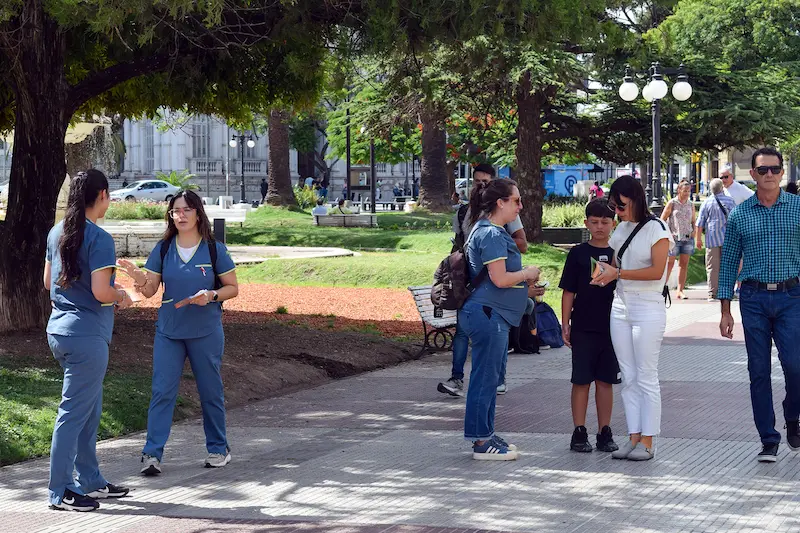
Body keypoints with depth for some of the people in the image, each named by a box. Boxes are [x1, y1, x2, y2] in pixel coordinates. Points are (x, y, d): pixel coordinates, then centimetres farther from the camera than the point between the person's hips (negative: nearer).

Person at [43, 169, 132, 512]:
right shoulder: (99, 238, -16)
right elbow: (101, 292, -22)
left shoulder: (57, 233, 9)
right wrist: (122, 296, -1)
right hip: (86, 334, -9)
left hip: (59, 329, 9)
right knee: (74, 413, -3)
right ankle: (60, 492, 2)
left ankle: (89, 480, 26)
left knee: (90, 410, 18)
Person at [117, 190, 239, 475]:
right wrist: (139, 279, -21)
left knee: (211, 392, 9)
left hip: (206, 332, -2)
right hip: (169, 331, 2)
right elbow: (150, 290, 1)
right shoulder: (163, 249, 2)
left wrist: (212, 295, -18)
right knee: (162, 391, -4)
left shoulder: (214, 249, -4)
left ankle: (218, 448, 24)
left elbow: (233, 288, 1)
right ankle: (152, 453, -4)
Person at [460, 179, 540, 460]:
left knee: (489, 378, 15)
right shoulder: (491, 234, -16)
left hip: (491, 315, 11)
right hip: (488, 314, -11)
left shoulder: (492, 231, 18)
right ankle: (481, 441, -1)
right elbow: (500, 279, -20)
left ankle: (485, 435, 21)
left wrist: (526, 280, 21)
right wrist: (527, 274, -5)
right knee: (486, 378, -5)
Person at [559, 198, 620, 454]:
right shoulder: (578, 254, 1)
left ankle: (605, 433, 13)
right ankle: (579, 433, 6)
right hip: (583, 328, -2)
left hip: (612, 327, 2)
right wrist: (565, 325, -3)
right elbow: (568, 292, 2)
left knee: (606, 381, 7)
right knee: (581, 380, 1)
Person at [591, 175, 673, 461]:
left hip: (648, 309, -7)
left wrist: (617, 273, -17)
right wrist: (604, 272, -3)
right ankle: (634, 437, 11)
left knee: (646, 377, -3)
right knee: (628, 377, 7)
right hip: (620, 307, 7)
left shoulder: (656, 229, -8)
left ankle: (647, 441, 1)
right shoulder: (622, 229, 12)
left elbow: (656, 271, -16)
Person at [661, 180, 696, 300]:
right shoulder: (672, 203, -2)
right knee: (670, 263, -3)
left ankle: (680, 291, 5)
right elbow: (662, 219, 0)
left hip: (687, 238, 4)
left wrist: (694, 231, 3)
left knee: (684, 264, 3)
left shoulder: (691, 205, 11)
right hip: (674, 237, -4)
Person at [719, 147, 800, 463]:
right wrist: (725, 311, 6)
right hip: (753, 298, 1)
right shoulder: (739, 215, 6)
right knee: (759, 372, 2)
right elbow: (728, 264, 10)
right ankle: (768, 441, 9)